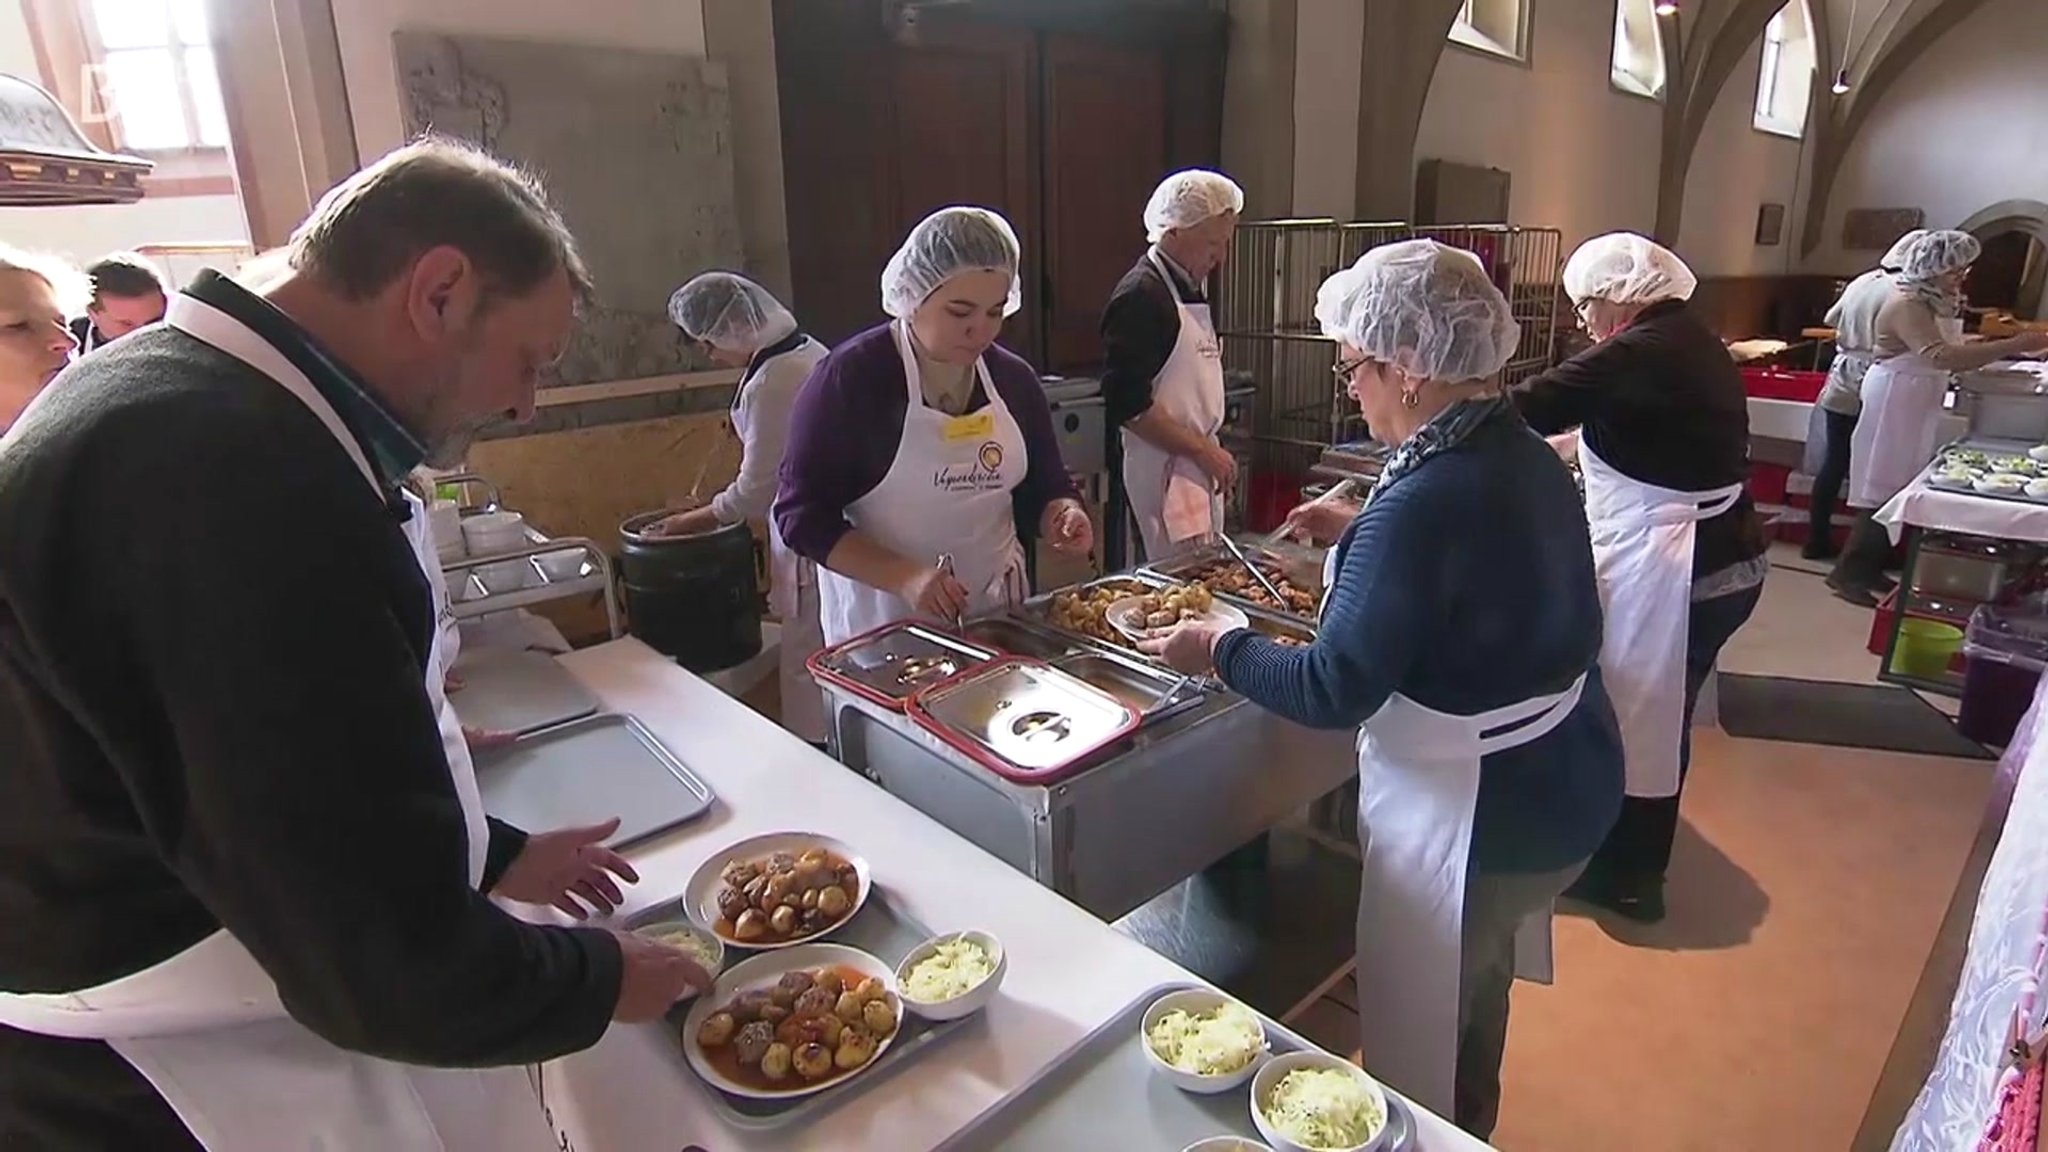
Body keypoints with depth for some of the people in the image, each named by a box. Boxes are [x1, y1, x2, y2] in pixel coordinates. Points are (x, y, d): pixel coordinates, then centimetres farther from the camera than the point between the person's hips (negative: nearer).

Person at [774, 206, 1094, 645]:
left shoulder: (1014, 379, 0)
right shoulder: (849, 377, -14)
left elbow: (1043, 489, 11)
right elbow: (803, 515, -15)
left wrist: (1063, 513, -12)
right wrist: (905, 577, -26)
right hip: (881, 620, -4)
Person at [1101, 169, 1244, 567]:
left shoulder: (1192, 289, 16)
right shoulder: (1141, 296, -14)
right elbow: (1128, 403, -21)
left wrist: (1209, 453, 14)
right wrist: (1202, 449, -17)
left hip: (1193, 469, 9)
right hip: (1155, 471, -9)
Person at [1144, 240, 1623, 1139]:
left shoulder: (1421, 503, -30)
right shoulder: (1525, 454, -2)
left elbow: (1333, 691, -26)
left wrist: (1219, 650, -12)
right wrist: (1357, 534, 17)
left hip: (1479, 815, -10)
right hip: (1564, 783, 10)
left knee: (1426, 1046, 16)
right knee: (1478, 998, 32)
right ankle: (1468, 1127, 56)